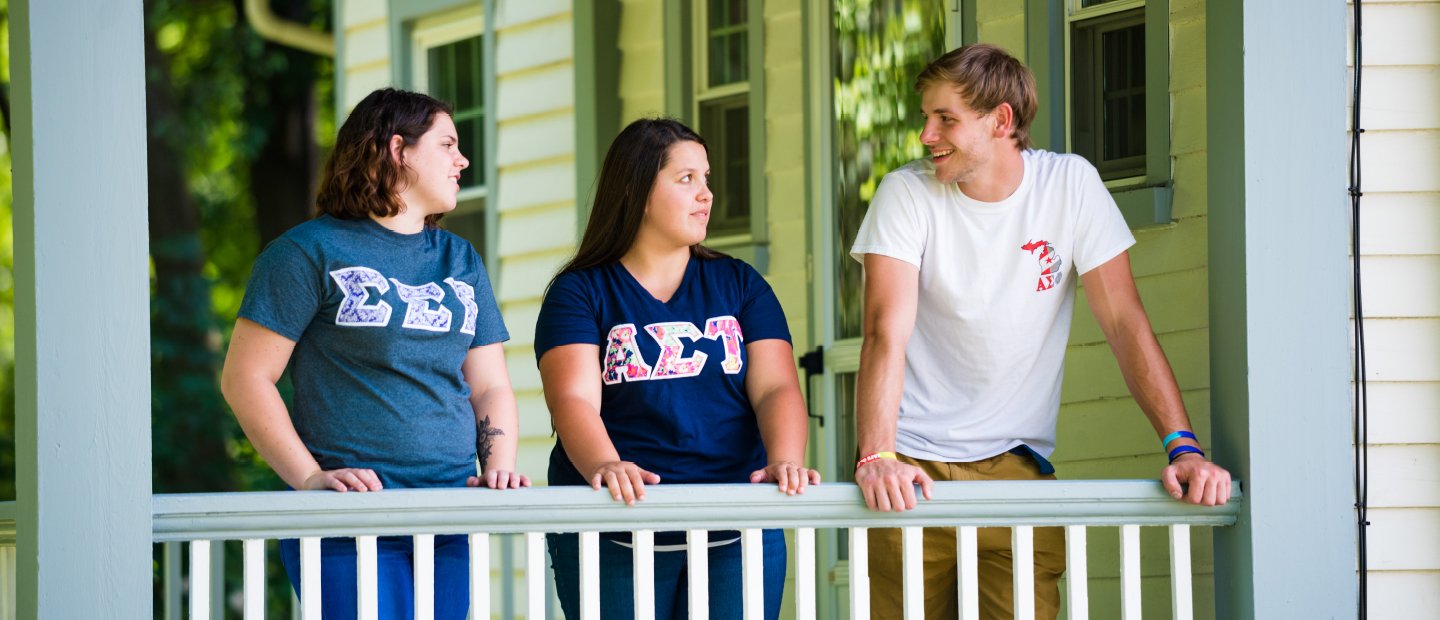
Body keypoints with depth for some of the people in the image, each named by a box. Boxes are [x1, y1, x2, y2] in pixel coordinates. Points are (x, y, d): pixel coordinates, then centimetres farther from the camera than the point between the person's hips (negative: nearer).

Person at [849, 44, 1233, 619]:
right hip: (912, 465, -1)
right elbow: (887, 334, -16)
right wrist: (876, 457, -31)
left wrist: (1183, 445, -14)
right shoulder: (906, 193, -5)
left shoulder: (1070, 185, -2)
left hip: (1017, 463, 1)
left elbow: (1124, 322, -3)